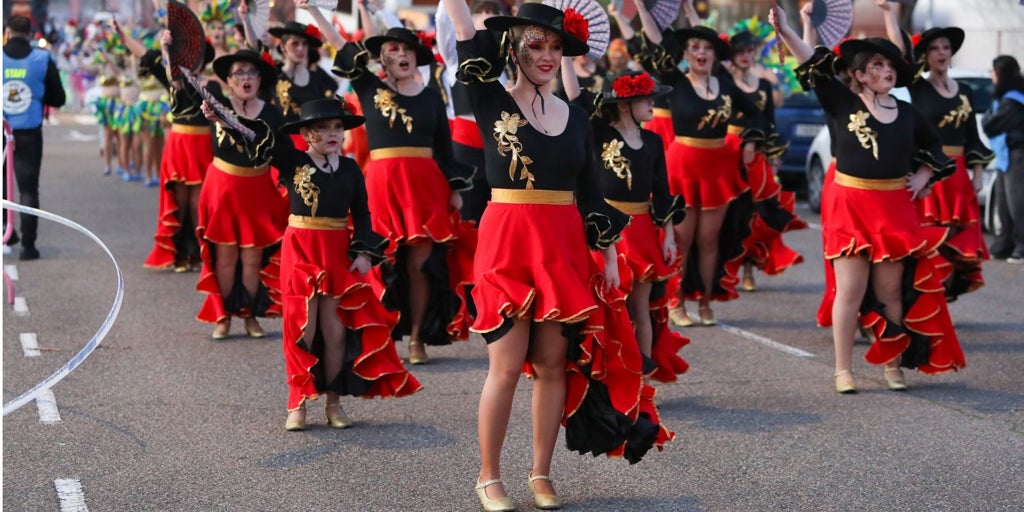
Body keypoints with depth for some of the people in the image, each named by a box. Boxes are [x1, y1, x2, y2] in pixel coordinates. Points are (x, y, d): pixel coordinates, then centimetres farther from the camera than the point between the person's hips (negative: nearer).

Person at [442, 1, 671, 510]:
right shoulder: (492, 102, -1)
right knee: (507, 365, -3)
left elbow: (590, 191, 13)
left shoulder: (576, 116, 11)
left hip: (566, 247, 4)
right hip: (507, 242, -4)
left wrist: (610, 255, 11)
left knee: (555, 363, 6)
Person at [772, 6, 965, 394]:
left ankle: (892, 365, 17)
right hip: (850, 205, -3)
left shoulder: (907, 113, 7)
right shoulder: (845, 103, -3)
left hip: (895, 209, 3)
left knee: (891, 292, 6)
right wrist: (784, 31, -20)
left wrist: (923, 176, 9)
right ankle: (843, 370, 5)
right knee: (851, 289, -3)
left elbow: (934, 146, 24)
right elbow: (814, 66, -11)